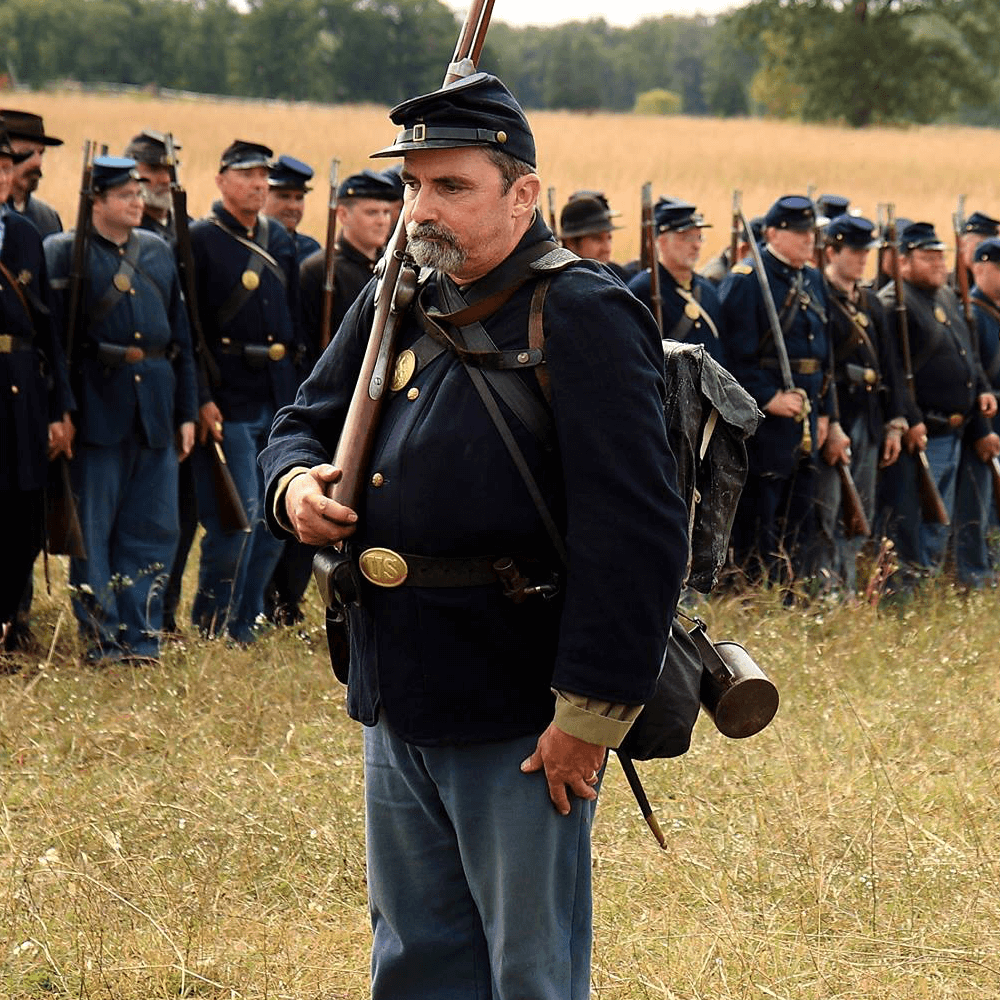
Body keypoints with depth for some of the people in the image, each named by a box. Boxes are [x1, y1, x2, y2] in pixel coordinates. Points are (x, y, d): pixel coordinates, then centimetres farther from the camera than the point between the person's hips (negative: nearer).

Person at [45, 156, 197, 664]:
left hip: (156, 410, 5)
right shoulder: (63, 252, -2)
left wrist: (187, 411, 11)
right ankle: (101, 639, 8)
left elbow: (182, 336, 16)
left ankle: (140, 637, 13)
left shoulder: (159, 252, 14)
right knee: (92, 529, 1)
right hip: (98, 407, -5)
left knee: (155, 528, 5)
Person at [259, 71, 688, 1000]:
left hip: (521, 725, -7)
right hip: (399, 711, 7)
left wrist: (591, 712, -20)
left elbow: (636, 533, -20)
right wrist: (297, 483, -3)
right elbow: (303, 424, 22)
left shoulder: (581, 318, -14)